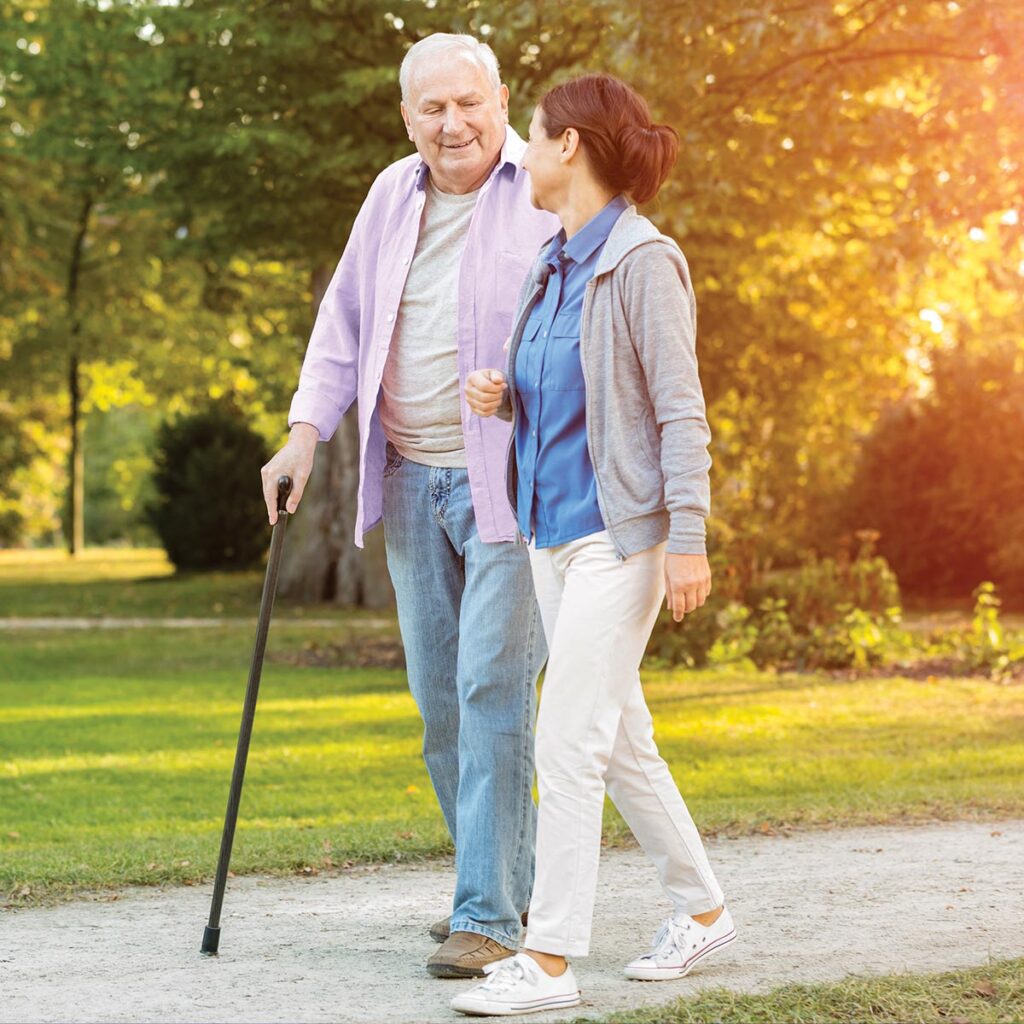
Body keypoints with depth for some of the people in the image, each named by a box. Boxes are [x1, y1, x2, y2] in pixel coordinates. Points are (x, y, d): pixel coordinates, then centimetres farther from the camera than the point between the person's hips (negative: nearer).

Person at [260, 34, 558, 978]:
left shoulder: (547, 194, -7)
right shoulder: (394, 195, 13)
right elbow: (346, 318, 19)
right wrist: (308, 427, 9)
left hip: (508, 479, -7)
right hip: (409, 478, 7)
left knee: (491, 687, -11)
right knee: (439, 695, 11)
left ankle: (487, 916, -7)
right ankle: (508, 877, 25)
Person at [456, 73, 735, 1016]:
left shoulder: (644, 261, -12)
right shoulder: (552, 264, 13)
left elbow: (680, 411, -14)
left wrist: (689, 541, -17)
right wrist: (502, 397, 1)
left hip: (619, 531, -9)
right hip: (552, 528, 9)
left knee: (569, 743, -10)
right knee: (623, 742, 14)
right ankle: (702, 909, 28)